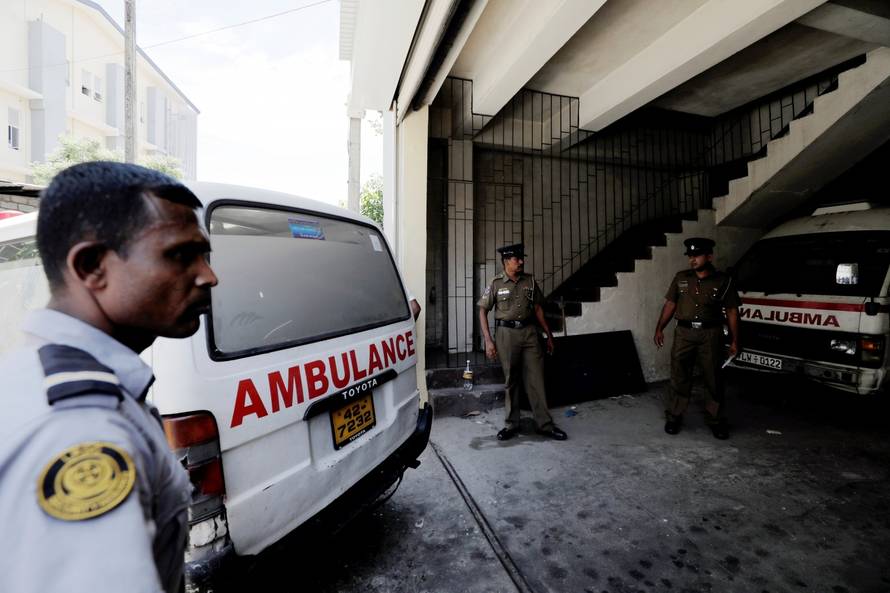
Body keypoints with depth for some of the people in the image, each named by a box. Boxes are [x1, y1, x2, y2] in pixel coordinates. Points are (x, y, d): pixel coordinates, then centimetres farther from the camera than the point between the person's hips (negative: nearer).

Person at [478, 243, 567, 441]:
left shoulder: (530, 281, 6)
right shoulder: (496, 283, -3)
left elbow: (537, 308, 13)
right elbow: (483, 311, -1)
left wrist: (549, 334, 13)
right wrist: (488, 340, -8)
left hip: (529, 332, 3)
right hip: (507, 333, -2)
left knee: (536, 378, 4)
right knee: (511, 380, 8)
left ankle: (545, 424, 16)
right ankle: (511, 424, 22)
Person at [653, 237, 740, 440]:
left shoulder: (723, 281, 2)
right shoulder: (681, 278, 7)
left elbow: (732, 312, 4)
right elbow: (670, 304, 9)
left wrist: (734, 341, 1)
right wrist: (660, 328, 2)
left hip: (711, 334, -1)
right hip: (684, 333, 1)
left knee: (713, 379, 7)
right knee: (679, 377, 4)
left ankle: (716, 420, 23)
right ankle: (673, 417, 15)